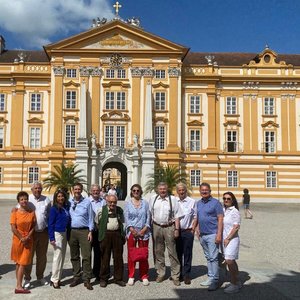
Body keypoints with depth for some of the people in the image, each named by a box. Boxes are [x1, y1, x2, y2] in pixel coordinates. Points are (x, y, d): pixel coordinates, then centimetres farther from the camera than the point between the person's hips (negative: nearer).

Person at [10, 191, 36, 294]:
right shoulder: (15, 212, -6)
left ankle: (19, 286, 8)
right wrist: (21, 238, -13)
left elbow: (33, 226, 3)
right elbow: (13, 228, -9)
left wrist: (28, 237, -10)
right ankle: (19, 286, 7)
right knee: (18, 262, 4)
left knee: (23, 263, 4)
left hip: (28, 240, 2)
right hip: (18, 239, -2)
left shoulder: (32, 212, 2)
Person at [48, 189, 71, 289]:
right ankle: (54, 279, 7)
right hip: (57, 233, -6)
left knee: (62, 256, 12)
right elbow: (50, 223, -10)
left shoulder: (66, 207, 5)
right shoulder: (54, 209, -10)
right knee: (57, 256, -4)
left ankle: (58, 277, 22)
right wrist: (51, 238, -14)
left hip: (64, 233, 6)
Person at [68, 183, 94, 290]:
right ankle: (76, 277, 21)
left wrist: (90, 232, -3)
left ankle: (86, 279, 1)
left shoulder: (87, 202, 1)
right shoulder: (69, 202, 6)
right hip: (72, 231, 2)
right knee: (74, 256, 10)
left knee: (86, 256, -5)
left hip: (84, 231, -2)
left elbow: (90, 217, 2)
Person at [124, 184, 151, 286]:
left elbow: (148, 217, 3)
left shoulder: (145, 203, 6)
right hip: (131, 232, 0)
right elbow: (126, 218, -1)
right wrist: (132, 230, -11)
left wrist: (144, 230, -9)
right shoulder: (128, 203, 4)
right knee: (131, 254, 3)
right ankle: (131, 276, 14)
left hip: (143, 232, 0)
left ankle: (144, 276, 14)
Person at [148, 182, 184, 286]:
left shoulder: (172, 199, -1)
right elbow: (150, 214, 13)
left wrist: (176, 229, -6)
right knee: (158, 251, 12)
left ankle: (175, 275, 10)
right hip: (156, 227, 3)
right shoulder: (153, 199, 8)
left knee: (172, 252, 0)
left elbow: (177, 216, 0)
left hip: (169, 227, -3)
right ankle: (160, 273, 25)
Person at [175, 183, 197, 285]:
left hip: (188, 231, -2)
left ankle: (186, 275, 11)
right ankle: (178, 273, 23)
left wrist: (193, 229, -4)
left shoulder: (192, 202, 0)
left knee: (187, 254, 2)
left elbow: (195, 217, 2)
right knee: (177, 253, 11)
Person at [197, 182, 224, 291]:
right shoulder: (199, 203, 12)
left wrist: (219, 234, -18)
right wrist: (198, 230, 12)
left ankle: (215, 280, 2)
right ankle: (210, 277, 22)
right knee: (208, 257, 14)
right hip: (202, 235, 7)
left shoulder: (215, 202, -8)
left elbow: (220, 219, -11)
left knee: (213, 258, -6)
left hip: (212, 234, -7)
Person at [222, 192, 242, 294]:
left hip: (232, 239, -7)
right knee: (231, 261, 14)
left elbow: (236, 227, -14)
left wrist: (228, 238, -14)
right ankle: (236, 282, 25)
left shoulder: (234, 212, -10)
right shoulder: (223, 210, 9)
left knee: (229, 261, -11)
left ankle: (234, 284, -1)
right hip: (224, 239, 7)